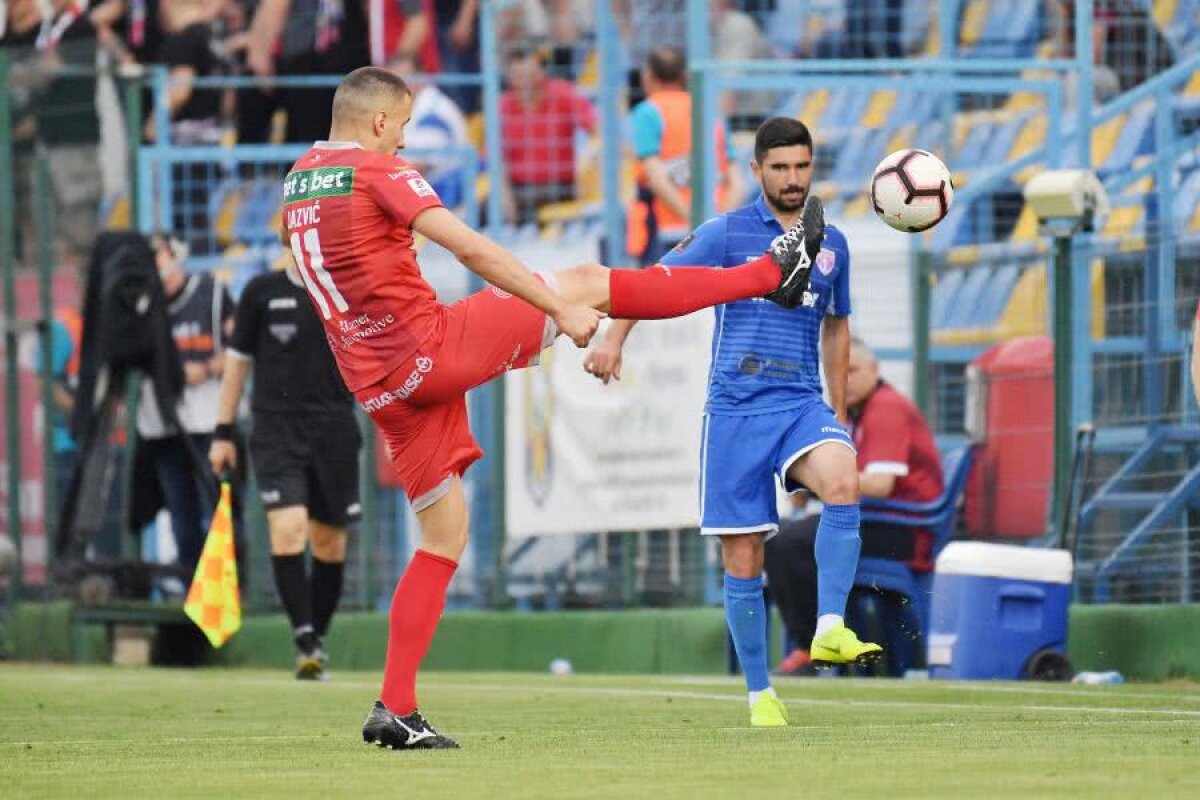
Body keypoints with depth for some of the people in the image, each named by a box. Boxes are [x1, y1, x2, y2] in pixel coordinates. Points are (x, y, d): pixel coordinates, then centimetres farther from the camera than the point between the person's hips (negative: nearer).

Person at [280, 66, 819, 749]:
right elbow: (469, 246, -19)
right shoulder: (378, 171, -11)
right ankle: (772, 274, 8)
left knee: (444, 535, 13)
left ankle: (397, 708, 5)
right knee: (590, 283, 3)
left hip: (379, 385, 8)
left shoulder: (297, 182, 14)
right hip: (432, 346, -8)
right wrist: (560, 309, -17)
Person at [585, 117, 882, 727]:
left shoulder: (832, 245, 12)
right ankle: (759, 693, 12)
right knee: (743, 561, -1)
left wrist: (839, 411, 23)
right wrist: (612, 340, -8)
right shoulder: (727, 233, 2)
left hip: (802, 402, 2)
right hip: (735, 408, -2)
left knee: (843, 482, -32)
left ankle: (829, 630, -30)